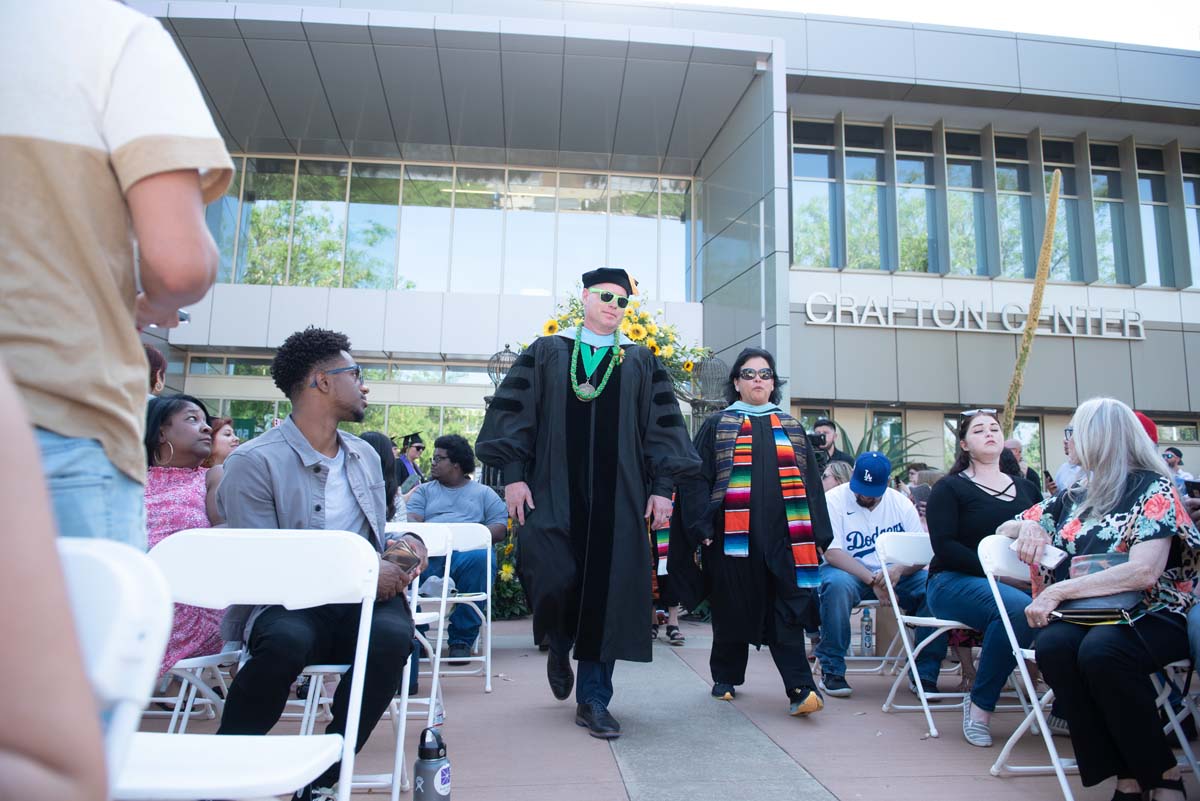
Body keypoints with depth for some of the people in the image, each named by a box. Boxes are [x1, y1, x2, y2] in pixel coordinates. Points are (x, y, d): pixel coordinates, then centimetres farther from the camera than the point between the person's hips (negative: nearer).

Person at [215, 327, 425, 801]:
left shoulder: (365, 456, 15)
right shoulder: (254, 462, -6)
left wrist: (407, 544, 0)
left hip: (360, 604, 4)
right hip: (285, 604, -4)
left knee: (393, 635, -29)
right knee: (287, 640, -37)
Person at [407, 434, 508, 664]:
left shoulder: (483, 493, 23)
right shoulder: (424, 491, 29)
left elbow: (500, 528, 10)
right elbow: (411, 522, 12)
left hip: (467, 550, -1)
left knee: (480, 559, -38)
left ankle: (461, 640, -25)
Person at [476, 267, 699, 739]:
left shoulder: (641, 362, 12)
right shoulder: (546, 354, 9)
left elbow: (663, 426, 8)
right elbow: (513, 411, 3)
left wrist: (663, 487, -1)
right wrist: (512, 473, -6)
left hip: (617, 497, 1)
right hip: (554, 492, -1)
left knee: (607, 591, 0)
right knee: (554, 578, -13)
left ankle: (593, 700, 15)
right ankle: (559, 647, 23)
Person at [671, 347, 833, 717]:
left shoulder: (792, 428, 15)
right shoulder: (716, 426, 7)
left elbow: (811, 483, 12)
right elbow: (697, 479, 0)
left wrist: (817, 533, 4)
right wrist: (702, 528, -10)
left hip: (781, 535, 2)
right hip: (732, 535, -1)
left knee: (787, 613, -4)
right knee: (733, 610, 9)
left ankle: (800, 689, -3)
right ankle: (725, 678, 26)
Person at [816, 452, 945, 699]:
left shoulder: (901, 503, 3)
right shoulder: (834, 499, -8)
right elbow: (832, 552, -15)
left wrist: (899, 570, -26)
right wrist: (872, 581, -26)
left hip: (896, 574, 3)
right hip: (849, 571, -3)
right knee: (837, 584, -37)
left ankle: (925, 674, -8)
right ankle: (832, 670, -21)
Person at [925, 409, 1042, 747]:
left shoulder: (1026, 488, 21)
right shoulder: (950, 488, 3)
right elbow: (944, 546, -9)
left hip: (1016, 582, 5)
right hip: (954, 583, -4)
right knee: (1017, 607, -35)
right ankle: (979, 707, -18)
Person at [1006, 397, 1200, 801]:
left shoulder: (1153, 489, -3)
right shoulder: (1074, 498, 16)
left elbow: (1144, 572, -17)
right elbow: (1003, 528, 24)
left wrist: (1058, 591, -21)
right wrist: (1028, 527, 1)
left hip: (1150, 616, -4)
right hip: (1087, 615, 5)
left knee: (1101, 649, -36)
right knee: (1052, 645, -30)